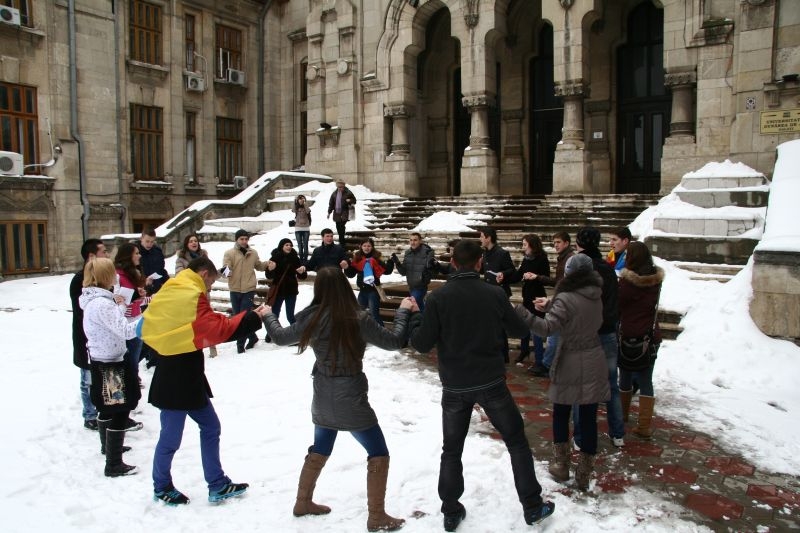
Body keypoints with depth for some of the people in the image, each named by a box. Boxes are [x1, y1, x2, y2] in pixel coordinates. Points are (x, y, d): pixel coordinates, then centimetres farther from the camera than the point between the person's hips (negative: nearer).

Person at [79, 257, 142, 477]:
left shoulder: (94, 300, 7)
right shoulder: (102, 303, -25)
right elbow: (125, 331, -29)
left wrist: (119, 307, 6)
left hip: (102, 360, 10)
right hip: (110, 363, -10)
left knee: (108, 407, 26)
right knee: (120, 411, -4)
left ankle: (107, 445, 45)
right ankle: (114, 465, 3)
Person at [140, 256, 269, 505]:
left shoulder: (169, 292, 12)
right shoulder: (193, 296, -15)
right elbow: (218, 329, -20)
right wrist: (252, 317, -13)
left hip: (187, 380, 10)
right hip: (178, 381, -10)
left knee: (210, 426, 15)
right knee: (171, 437, 5)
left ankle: (218, 486, 21)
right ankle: (161, 488, 23)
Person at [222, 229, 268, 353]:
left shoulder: (253, 253, 6)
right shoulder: (229, 253, -3)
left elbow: (259, 266, 23)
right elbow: (225, 267, -16)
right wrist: (226, 270, -39)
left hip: (249, 290, -1)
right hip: (235, 290, 1)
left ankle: (240, 343, 4)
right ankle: (252, 337, 29)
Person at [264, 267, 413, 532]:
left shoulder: (312, 319, -7)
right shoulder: (358, 319, -19)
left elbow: (280, 337, 6)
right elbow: (395, 341, -12)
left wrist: (268, 315, 25)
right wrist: (403, 311, 2)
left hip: (323, 399, 6)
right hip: (350, 399, -5)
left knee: (319, 451, 26)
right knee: (379, 454, 8)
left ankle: (303, 502, 38)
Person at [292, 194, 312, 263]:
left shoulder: (306, 207, 3)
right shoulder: (296, 208, 5)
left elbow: (308, 211, -19)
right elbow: (293, 210, -18)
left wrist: (304, 203, -16)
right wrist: (295, 202, -22)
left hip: (306, 228, -1)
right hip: (298, 228, 1)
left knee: (305, 244, -1)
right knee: (300, 245, 4)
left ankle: (305, 258, 5)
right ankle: (301, 258, 11)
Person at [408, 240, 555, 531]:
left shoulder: (438, 297, -10)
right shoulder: (495, 293, -7)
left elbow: (422, 344, -8)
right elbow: (520, 330, 5)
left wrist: (412, 319, 9)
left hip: (454, 387, 0)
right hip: (491, 383, 0)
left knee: (451, 450, 16)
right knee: (517, 441, 16)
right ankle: (532, 507, 22)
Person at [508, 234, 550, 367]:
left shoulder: (542, 259, -13)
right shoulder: (526, 259, 6)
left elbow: (547, 279, -14)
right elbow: (517, 276, 5)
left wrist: (535, 277, -29)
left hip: (537, 298, -7)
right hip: (527, 297, 7)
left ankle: (539, 362, 3)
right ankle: (524, 351, 39)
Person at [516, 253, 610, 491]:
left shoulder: (566, 298, -18)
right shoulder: (595, 296, 3)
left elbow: (547, 328, -29)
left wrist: (522, 313, -34)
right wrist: (549, 305, 15)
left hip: (571, 364, -5)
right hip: (593, 363, 5)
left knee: (561, 413, 15)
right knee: (589, 417, 8)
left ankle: (561, 464, 23)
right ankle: (584, 473, 16)